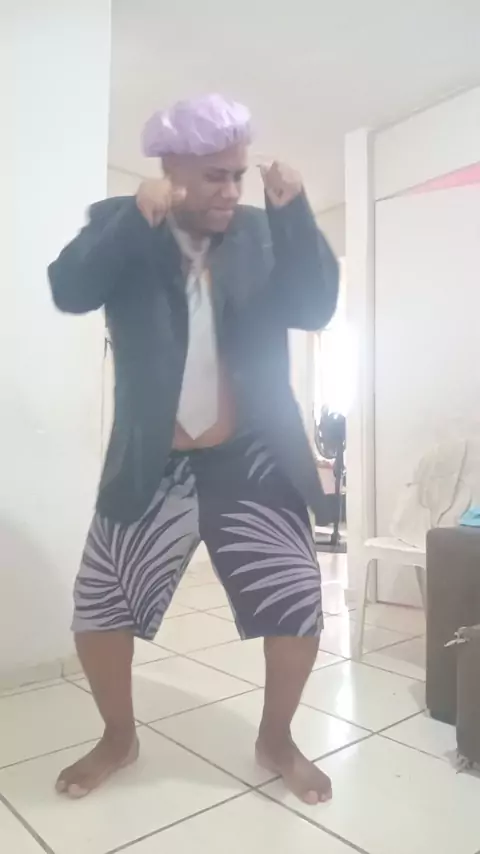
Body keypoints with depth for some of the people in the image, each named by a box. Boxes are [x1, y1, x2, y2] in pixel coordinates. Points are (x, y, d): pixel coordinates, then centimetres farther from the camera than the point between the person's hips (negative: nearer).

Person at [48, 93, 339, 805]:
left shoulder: (262, 233, 5)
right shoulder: (119, 224, 1)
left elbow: (316, 308, -7)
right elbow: (69, 290, -15)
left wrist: (294, 212, -19)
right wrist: (137, 218, -27)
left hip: (253, 459, 1)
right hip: (154, 465, 0)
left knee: (299, 606, 2)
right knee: (99, 606, 6)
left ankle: (276, 740, 31)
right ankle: (119, 739, 35)